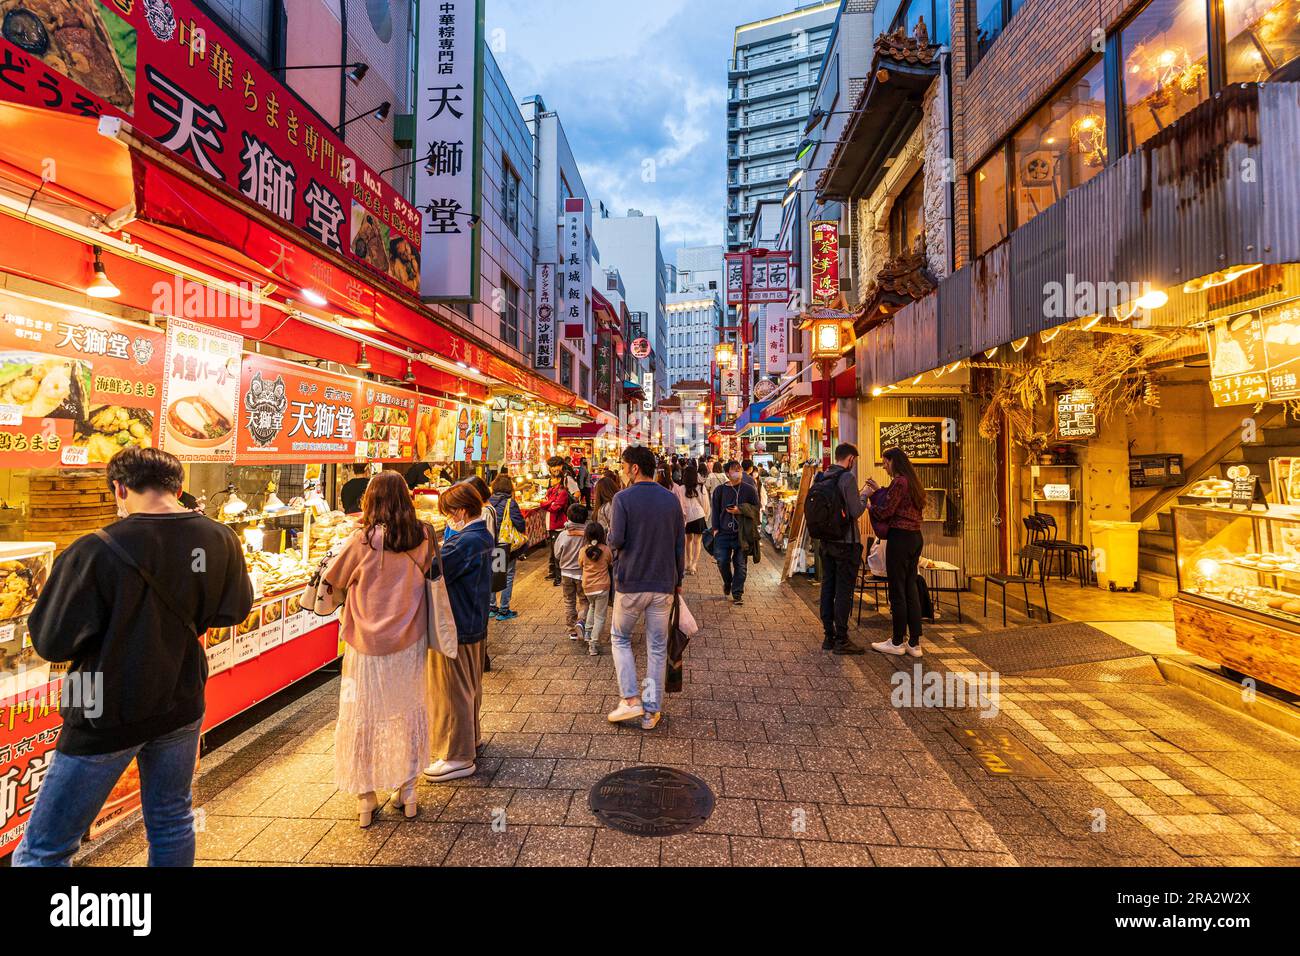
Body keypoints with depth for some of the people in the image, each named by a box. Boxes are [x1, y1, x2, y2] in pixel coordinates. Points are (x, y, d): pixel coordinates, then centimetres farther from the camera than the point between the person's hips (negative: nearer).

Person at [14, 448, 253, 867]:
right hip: (181, 707, 5)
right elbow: (235, 609, 5)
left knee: (41, 853, 15)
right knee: (172, 823, 22)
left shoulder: (96, 552, -22)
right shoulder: (220, 539, -9)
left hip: (107, 715, -4)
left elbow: (51, 642, -15)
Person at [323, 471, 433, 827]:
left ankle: (366, 798, 27)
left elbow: (331, 581, -5)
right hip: (409, 641, 2)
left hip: (367, 642, -2)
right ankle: (407, 792, 28)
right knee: (408, 713, 17)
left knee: (363, 717, 15)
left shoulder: (363, 540, -16)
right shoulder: (423, 536, -9)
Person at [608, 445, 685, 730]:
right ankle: (651, 711, 19)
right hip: (664, 583, 3)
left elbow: (616, 540, -17)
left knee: (621, 638, 18)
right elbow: (680, 545, 5)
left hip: (630, 582, -3)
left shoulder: (623, 498, -11)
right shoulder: (671, 499, 2)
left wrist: (610, 540, 7)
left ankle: (631, 699, 11)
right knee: (658, 647, 11)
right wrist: (678, 580, 15)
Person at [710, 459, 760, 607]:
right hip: (723, 532, 1)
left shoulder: (749, 489, 3)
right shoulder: (720, 490, 6)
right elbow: (715, 510, 9)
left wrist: (740, 511, -10)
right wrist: (715, 528, 2)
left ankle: (737, 594, 13)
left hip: (742, 533, -1)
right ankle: (727, 583, 29)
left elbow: (756, 508, 5)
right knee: (722, 561, -1)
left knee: (740, 564, 2)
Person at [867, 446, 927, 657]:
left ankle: (898, 642, 10)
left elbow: (885, 512, -14)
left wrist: (869, 498, 2)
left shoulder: (899, 482, -14)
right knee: (911, 589, 12)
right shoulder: (914, 483, 14)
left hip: (900, 538, -9)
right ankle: (915, 643, 17)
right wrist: (878, 491, 21)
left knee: (897, 591, 0)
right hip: (915, 537, 9)